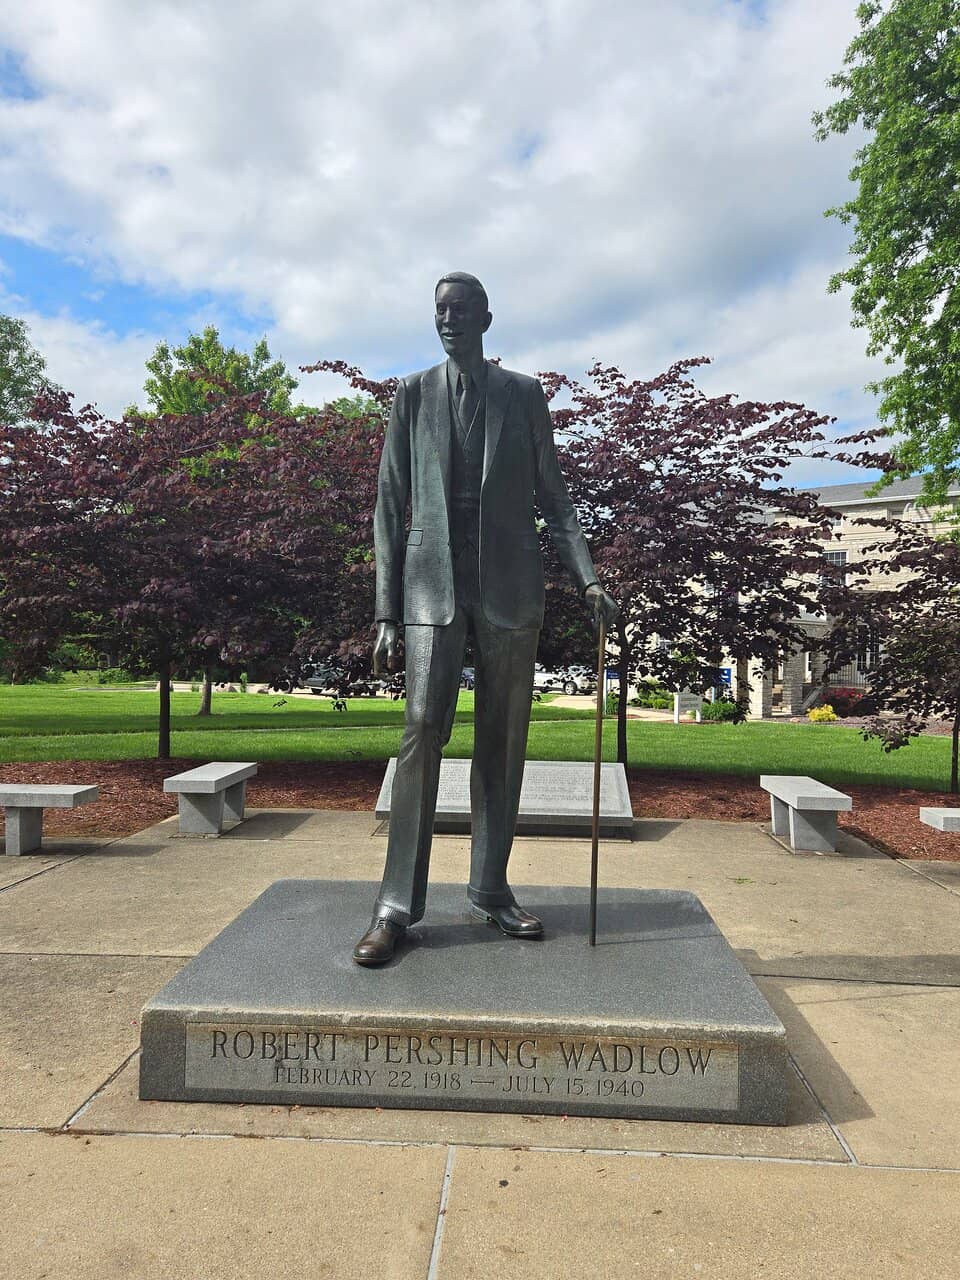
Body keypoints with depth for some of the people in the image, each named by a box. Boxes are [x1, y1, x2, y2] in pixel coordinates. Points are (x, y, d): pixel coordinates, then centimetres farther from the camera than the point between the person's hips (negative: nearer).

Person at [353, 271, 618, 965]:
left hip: (511, 584, 1)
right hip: (433, 581, -1)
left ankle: (491, 887, 14)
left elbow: (553, 493, 12)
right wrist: (387, 611, 1)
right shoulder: (413, 394, 12)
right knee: (423, 730, -11)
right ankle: (398, 903, -5)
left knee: (502, 740, 3)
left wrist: (588, 576, -3)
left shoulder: (524, 394, 12)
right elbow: (391, 505, 8)